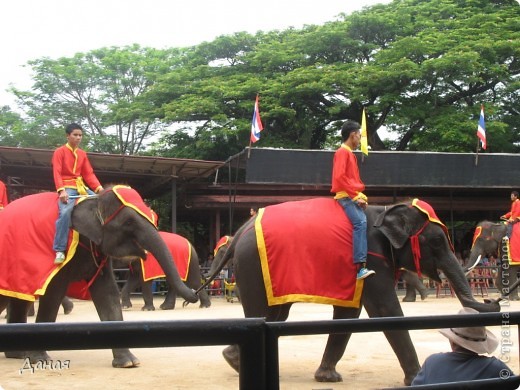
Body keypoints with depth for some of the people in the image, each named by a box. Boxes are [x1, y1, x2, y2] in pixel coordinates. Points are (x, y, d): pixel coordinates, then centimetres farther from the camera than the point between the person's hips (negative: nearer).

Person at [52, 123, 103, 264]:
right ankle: (60, 251, -31)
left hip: (81, 186, 7)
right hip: (67, 187, -7)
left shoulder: (82, 154, 16)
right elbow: (57, 173, -11)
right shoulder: (60, 152, -1)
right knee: (65, 212, -31)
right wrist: (61, 190, -26)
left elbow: (89, 173, 11)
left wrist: (99, 188, -5)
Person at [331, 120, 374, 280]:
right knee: (360, 222, -27)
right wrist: (355, 195, -16)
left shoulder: (349, 154, 23)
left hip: (353, 196, 10)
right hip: (346, 196, -10)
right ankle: (360, 266, -35)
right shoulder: (342, 152, -4)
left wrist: (360, 196, 7)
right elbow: (339, 177, -17)